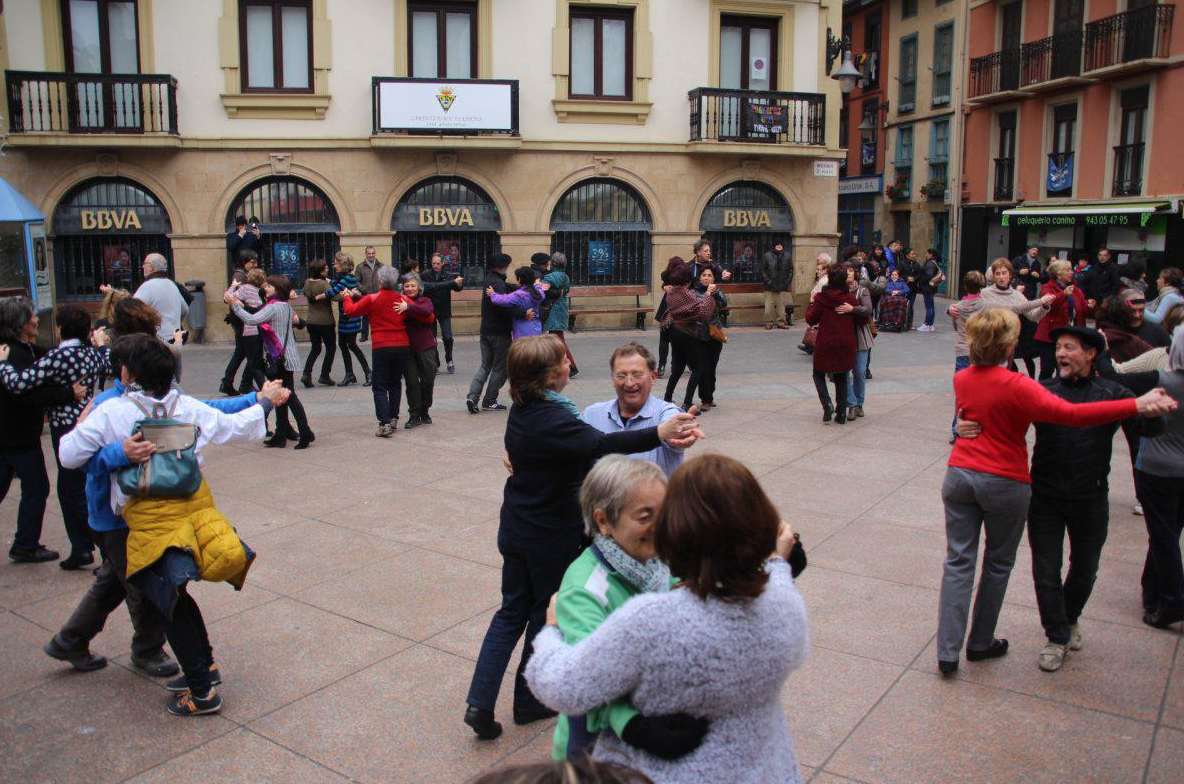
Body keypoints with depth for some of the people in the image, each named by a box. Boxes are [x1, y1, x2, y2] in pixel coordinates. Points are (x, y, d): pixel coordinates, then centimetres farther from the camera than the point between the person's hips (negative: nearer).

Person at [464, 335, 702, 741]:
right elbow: (600, 445, -46)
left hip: (515, 531, 8)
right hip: (553, 537, -7)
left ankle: (480, 702, 15)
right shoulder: (551, 418, -27)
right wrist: (657, 433, -55)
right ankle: (528, 703, 31)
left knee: (512, 612, 18)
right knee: (547, 616, 14)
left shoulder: (522, 410, 0)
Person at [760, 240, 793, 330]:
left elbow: (791, 269, 10)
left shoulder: (788, 255, 6)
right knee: (769, 305, -4)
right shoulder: (767, 255, -1)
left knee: (782, 305, 6)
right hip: (770, 285, -2)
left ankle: (781, 322, 14)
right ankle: (768, 322, 6)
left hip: (783, 285, 2)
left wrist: (788, 281, -1)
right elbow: (762, 270, 0)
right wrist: (768, 281, -8)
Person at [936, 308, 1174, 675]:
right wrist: (1136, 405, -29)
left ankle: (947, 651, 5)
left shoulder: (961, 380, 2)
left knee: (958, 562, 7)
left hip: (960, 476, 4)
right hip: (1004, 484, -4)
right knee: (998, 564, 16)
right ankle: (980, 643, 28)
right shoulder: (1016, 387, -18)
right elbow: (1072, 414, -27)